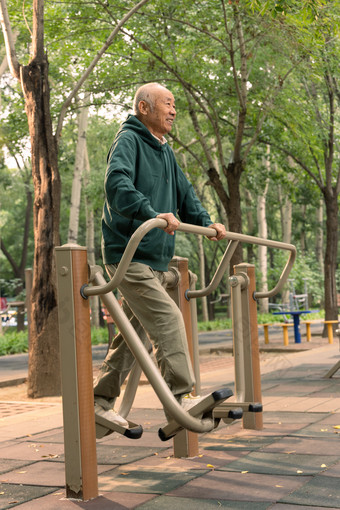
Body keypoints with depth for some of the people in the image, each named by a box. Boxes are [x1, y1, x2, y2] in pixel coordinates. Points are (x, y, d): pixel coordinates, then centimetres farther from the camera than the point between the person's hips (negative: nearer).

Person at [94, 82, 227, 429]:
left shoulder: (165, 151, 20)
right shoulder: (128, 140, -9)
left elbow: (184, 193, 28)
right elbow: (117, 183, -28)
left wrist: (206, 222, 11)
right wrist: (152, 214, -43)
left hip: (154, 259, 9)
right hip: (129, 254, -9)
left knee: (135, 334, 11)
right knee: (168, 320, -15)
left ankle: (101, 401, 19)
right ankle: (181, 398, -9)